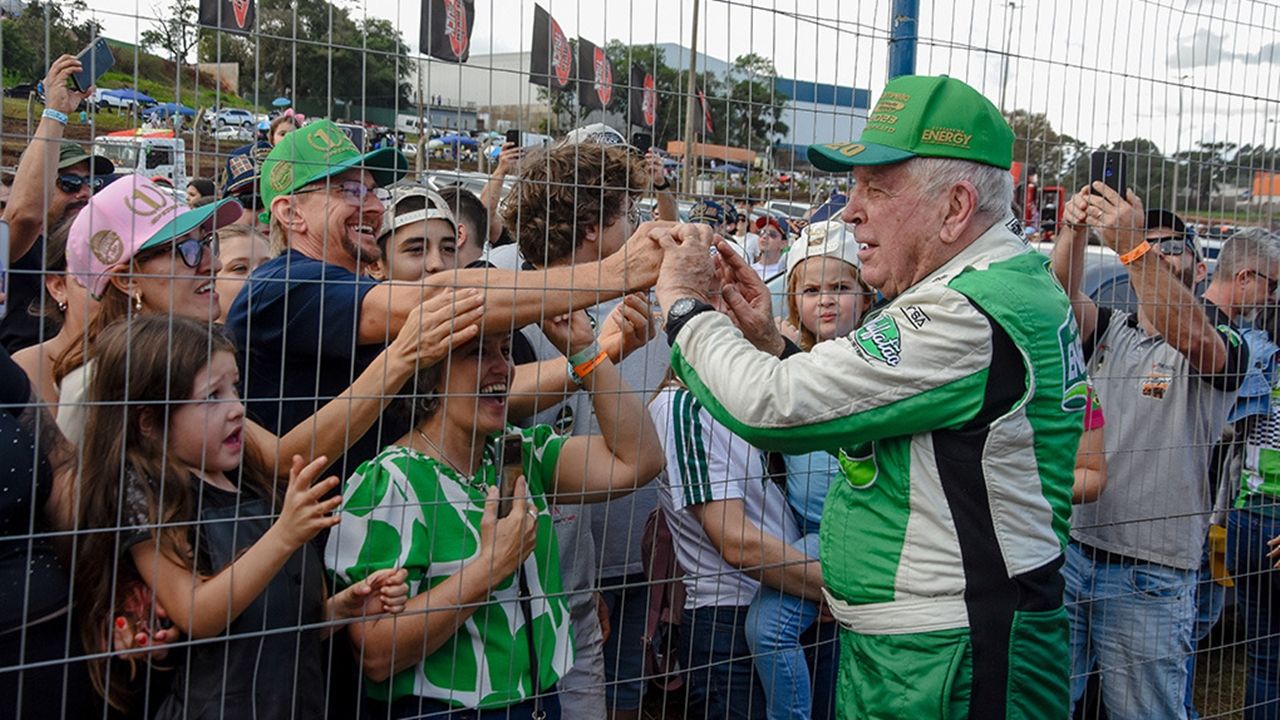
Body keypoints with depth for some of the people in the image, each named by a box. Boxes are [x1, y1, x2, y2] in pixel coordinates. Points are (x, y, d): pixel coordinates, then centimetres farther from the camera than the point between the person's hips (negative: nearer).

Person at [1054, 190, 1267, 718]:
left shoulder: (1226, 345, 0)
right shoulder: (1109, 329, 14)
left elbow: (1190, 336, -24)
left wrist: (1134, 244, -35)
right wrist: (1074, 230, -25)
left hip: (1149, 576, -4)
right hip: (1070, 551, 4)